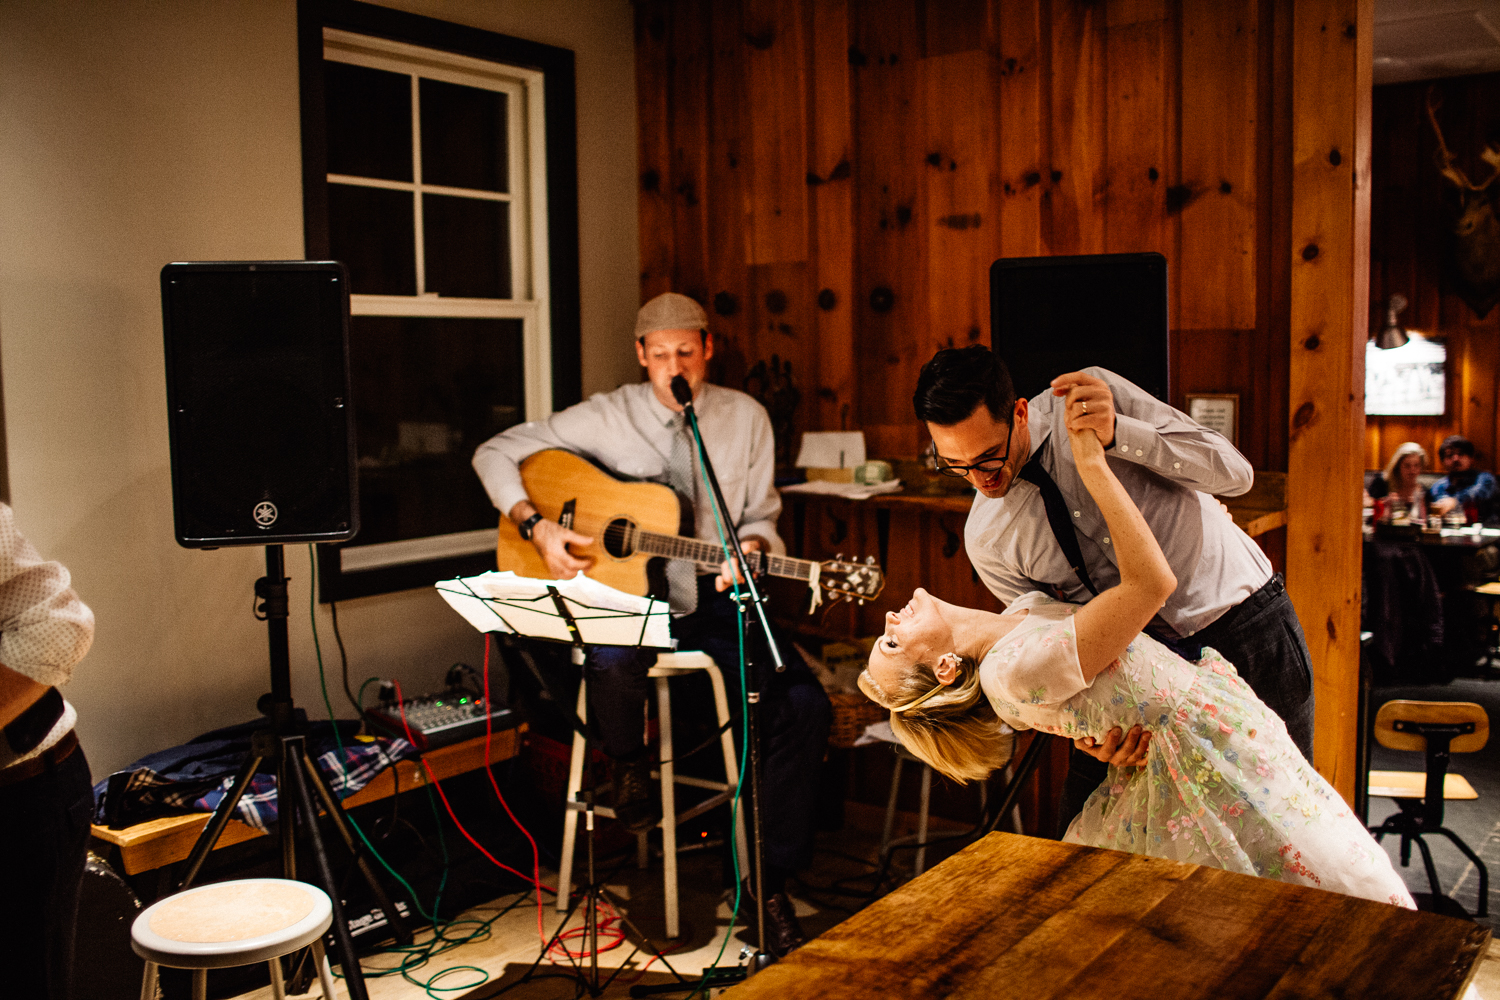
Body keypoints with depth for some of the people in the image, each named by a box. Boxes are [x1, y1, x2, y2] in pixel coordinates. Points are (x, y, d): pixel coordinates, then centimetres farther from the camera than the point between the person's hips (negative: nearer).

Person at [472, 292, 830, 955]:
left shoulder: (746, 418, 5)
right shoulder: (607, 416, 0)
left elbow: (761, 516, 11)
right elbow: (496, 453, 3)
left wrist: (751, 546, -14)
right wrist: (536, 528, -12)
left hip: (714, 603, 2)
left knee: (804, 706, -20)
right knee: (613, 659, -38)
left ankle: (770, 882, -5)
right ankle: (629, 767, -1)